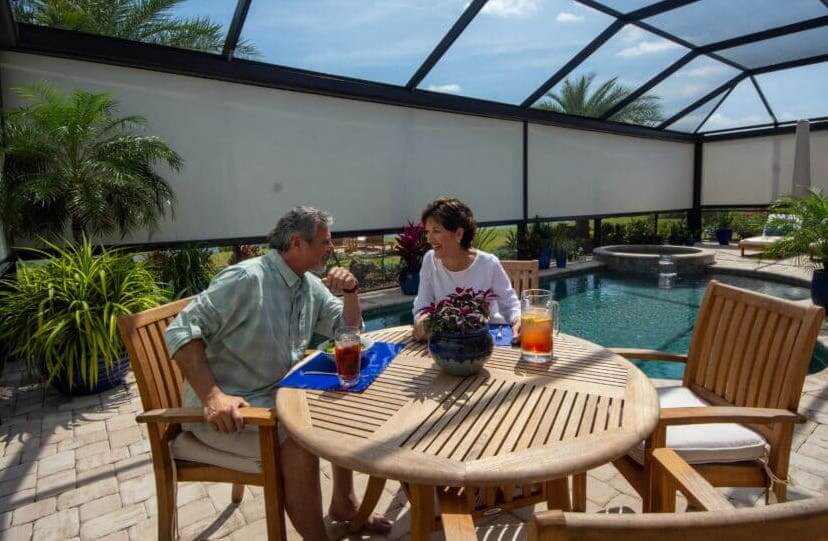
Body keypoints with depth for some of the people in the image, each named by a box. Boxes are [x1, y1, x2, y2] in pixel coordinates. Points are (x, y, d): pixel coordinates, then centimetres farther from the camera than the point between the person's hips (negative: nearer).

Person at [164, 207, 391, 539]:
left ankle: (343, 503, 18)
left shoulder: (311, 286, 4)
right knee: (300, 444, -27)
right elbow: (181, 331, -23)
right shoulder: (247, 278, -21)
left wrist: (350, 291, -9)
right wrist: (212, 395, -33)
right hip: (226, 409, -8)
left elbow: (348, 329, 10)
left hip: (278, 395, 8)